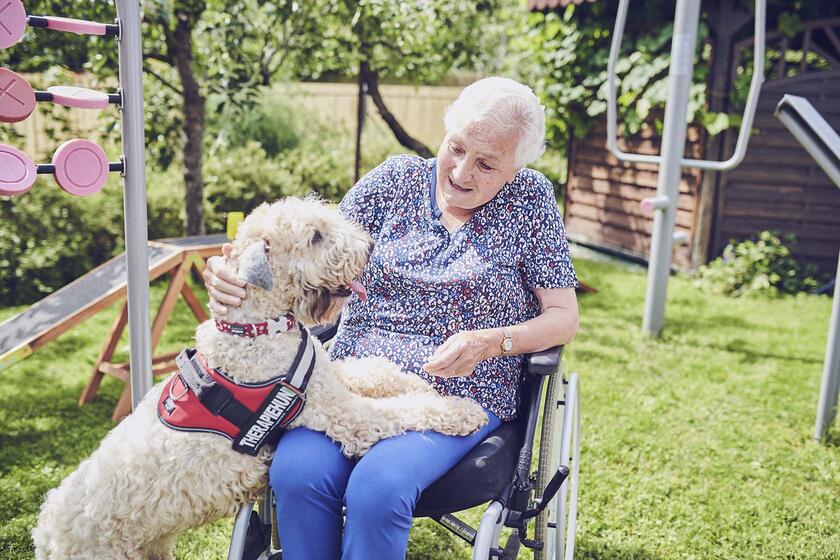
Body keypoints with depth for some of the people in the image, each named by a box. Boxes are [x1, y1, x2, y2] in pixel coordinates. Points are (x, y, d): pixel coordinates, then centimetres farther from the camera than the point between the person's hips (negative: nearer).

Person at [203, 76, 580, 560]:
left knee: (376, 488, -29)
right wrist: (234, 273, -17)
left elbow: (564, 317, 3)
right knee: (296, 471, -26)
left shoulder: (531, 199, 3)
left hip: (459, 396, -2)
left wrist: (490, 342, -16)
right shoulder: (397, 179, 7)